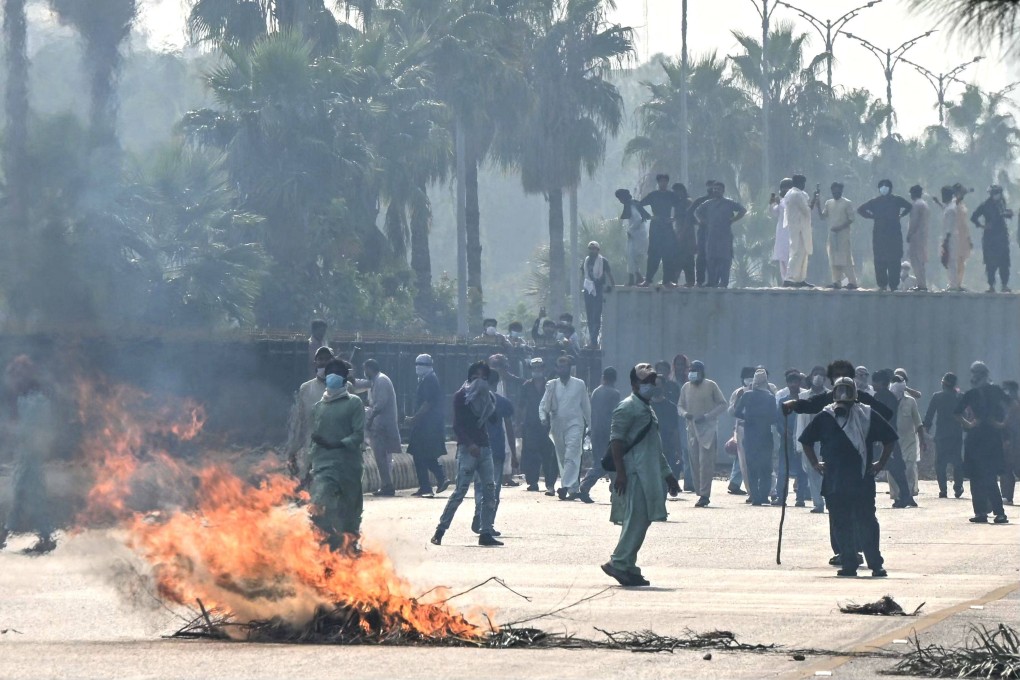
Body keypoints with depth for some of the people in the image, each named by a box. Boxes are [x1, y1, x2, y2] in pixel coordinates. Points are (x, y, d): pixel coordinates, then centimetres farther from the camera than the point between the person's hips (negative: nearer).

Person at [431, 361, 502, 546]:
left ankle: (485, 533, 3)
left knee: (489, 490, -1)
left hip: (484, 447, 6)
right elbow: (457, 425, -8)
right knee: (460, 491, -11)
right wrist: (469, 444, -19)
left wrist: (488, 400, 2)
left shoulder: (486, 395, 17)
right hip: (467, 448, -6)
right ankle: (440, 531, -7)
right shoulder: (461, 396, -1)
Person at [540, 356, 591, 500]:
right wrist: (544, 418, -10)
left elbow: (586, 405, 10)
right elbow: (543, 405, 8)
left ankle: (568, 486, -27)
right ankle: (574, 489, 15)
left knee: (571, 456, -17)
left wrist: (588, 424, 11)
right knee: (562, 458, 6)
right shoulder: (552, 385, 8)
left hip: (574, 424, -3)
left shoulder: (579, 384, 4)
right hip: (557, 425, 3)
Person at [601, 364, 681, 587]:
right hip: (634, 474, -10)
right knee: (636, 518, -14)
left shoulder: (648, 409, 22)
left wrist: (667, 475, 26)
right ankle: (620, 564, -12)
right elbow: (616, 440, -15)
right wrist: (620, 473, -22)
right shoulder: (627, 407, -7)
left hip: (649, 474, 10)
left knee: (641, 520, 8)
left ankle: (627, 567, 11)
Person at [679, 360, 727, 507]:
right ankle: (700, 493, 10)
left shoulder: (711, 386, -1)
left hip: (708, 428, -5)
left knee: (705, 462, -13)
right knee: (695, 463, 3)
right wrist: (684, 413, -6)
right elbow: (680, 406, 18)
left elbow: (722, 404, 0)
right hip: (692, 429, 5)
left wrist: (707, 416, -12)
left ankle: (704, 495, -14)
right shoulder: (686, 387, 11)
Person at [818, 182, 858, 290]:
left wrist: (840, 227, -16)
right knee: (834, 259, 4)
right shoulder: (829, 203, 13)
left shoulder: (847, 203, -4)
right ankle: (837, 281, 8)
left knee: (845, 258, -10)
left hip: (843, 233, -6)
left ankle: (852, 282, -9)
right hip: (832, 234, 6)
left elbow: (851, 219, -6)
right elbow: (823, 216, 10)